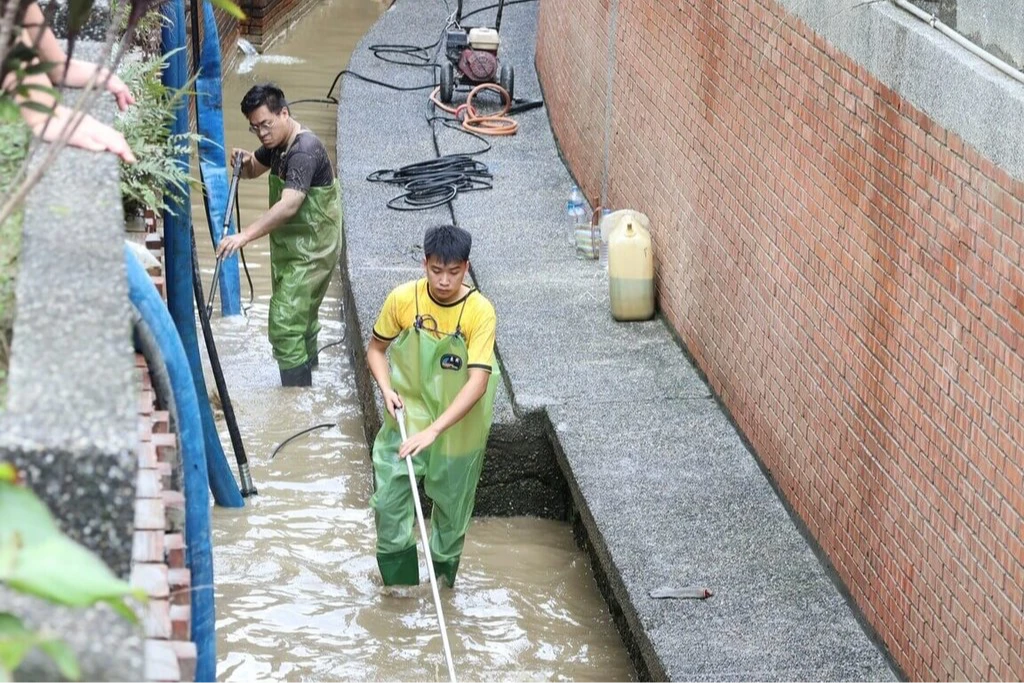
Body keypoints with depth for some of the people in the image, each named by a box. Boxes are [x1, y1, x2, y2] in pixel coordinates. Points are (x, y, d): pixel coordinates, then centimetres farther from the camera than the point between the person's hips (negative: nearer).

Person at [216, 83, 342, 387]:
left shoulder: (305, 151, -26)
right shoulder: (278, 144, 5)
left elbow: (289, 204, -37)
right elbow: (254, 169, 23)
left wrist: (245, 235, -44)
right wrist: (245, 160, -3)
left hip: (309, 254, -10)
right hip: (289, 248, 10)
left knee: (285, 327, -14)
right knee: (302, 322, 21)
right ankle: (305, 380, 35)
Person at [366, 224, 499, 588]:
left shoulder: (480, 312, -22)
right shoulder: (402, 299, -14)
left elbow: (477, 382, -28)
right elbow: (376, 348, 3)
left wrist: (434, 430, -36)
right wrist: (386, 388, -16)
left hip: (458, 428, -1)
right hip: (407, 418, 1)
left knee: (451, 504, 14)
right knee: (389, 500, -3)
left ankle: (444, 569, 37)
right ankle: (397, 569, 21)